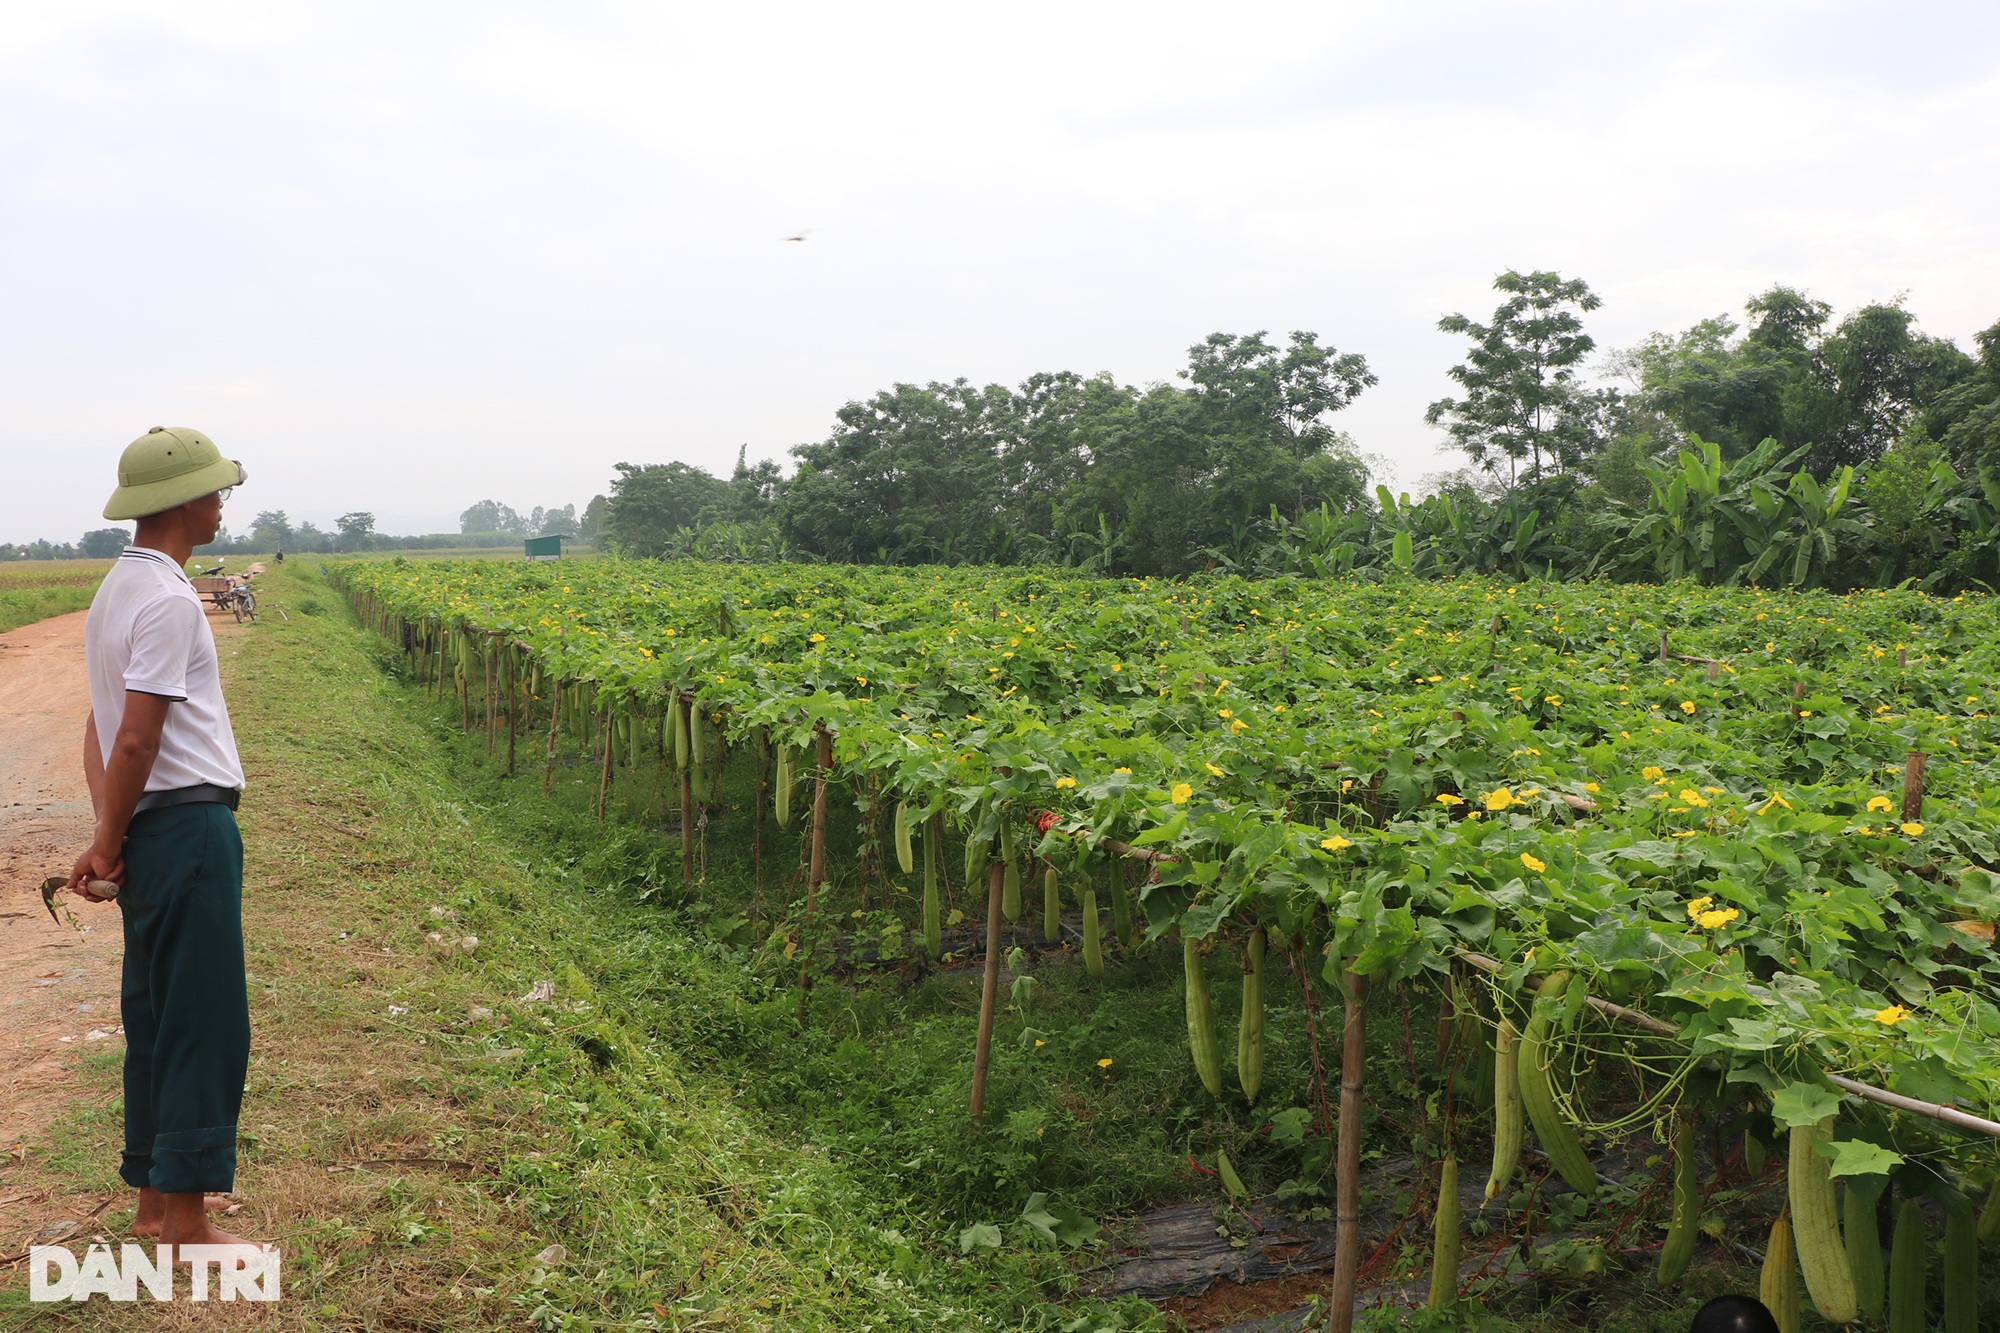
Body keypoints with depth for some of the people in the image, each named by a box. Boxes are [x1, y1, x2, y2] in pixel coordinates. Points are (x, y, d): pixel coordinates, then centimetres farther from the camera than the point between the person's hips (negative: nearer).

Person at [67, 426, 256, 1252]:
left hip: (148, 831, 10)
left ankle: (157, 1195, 28)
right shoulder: (167, 600, -17)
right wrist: (111, 841, -8)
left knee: (156, 1015, 16)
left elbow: (102, 726, 11)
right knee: (205, 1023, -2)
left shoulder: (118, 587, 15)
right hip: (189, 822, -10)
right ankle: (186, 1222, 7)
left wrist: (108, 833, 5)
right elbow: (137, 740, -21)